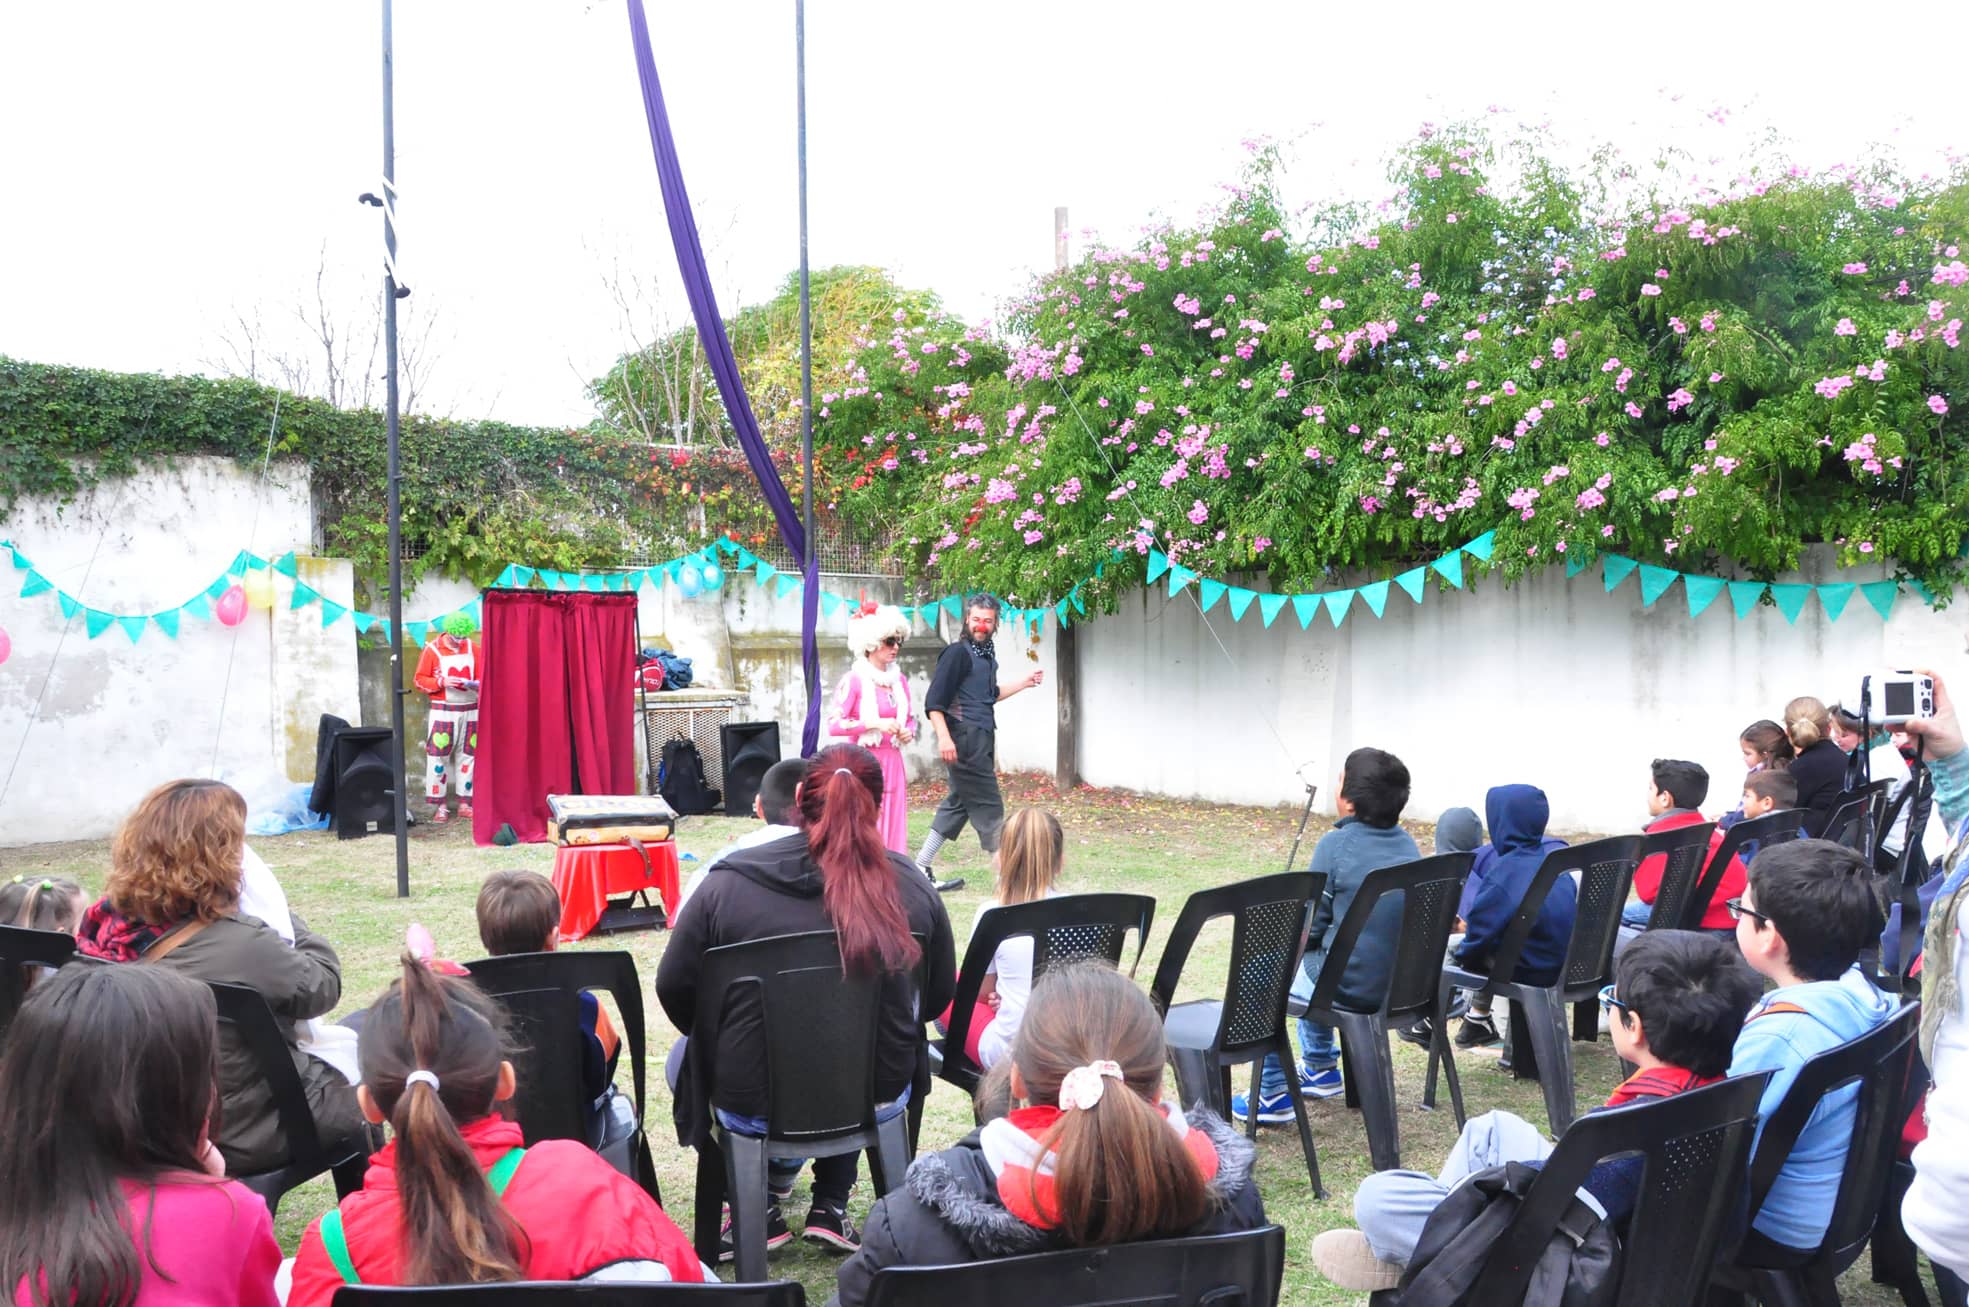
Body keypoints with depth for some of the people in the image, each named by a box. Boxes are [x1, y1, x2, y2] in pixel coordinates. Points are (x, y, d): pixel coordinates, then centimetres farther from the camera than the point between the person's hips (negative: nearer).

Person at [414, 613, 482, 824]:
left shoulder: (474, 648, 5)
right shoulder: (432, 650, -4)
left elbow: (484, 677, 9)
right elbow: (420, 680, -2)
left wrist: (474, 684, -13)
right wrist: (441, 682, -18)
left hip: (470, 711, 3)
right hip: (443, 712, -3)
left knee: (468, 757, 5)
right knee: (438, 757, -5)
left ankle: (464, 803, 12)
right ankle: (440, 806, 1)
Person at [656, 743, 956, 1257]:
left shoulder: (728, 884, -13)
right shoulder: (911, 885, -9)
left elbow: (674, 988, -3)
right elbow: (939, 994, 5)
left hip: (753, 1107, -1)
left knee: (685, 1056, 31)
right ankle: (830, 1207, 32)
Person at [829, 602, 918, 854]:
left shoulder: (899, 680, 11)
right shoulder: (854, 681, -8)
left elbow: (910, 718, 22)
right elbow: (833, 724, -14)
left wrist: (909, 732, 0)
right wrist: (875, 723, -19)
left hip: (892, 763, 6)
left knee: (893, 826, 5)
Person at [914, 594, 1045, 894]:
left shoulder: (987, 655, 16)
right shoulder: (957, 653, -11)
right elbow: (934, 701, -16)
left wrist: (1024, 683, 26)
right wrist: (944, 737, -25)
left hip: (982, 740, 9)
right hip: (965, 739, -9)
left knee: (958, 804, 12)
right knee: (988, 806, -4)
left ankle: (920, 870, 17)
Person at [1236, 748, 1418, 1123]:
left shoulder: (1336, 844, -17)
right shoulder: (1407, 843, 3)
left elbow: (1309, 929, -12)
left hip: (1352, 987, -7)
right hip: (1404, 983, 7)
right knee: (1309, 960, 32)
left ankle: (1273, 1095, 18)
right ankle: (1321, 1069, 41)